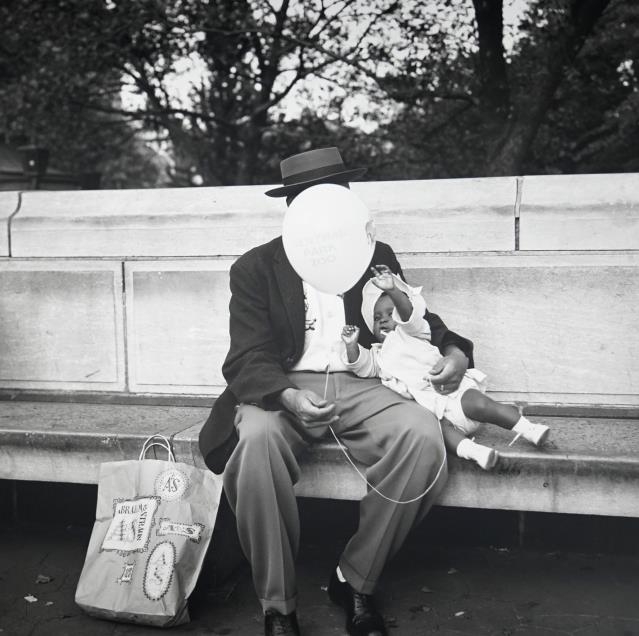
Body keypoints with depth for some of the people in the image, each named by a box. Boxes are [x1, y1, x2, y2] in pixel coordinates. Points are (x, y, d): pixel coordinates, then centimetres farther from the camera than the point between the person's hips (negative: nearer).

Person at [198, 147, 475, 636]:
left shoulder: (376, 256, 15)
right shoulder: (256, 267, 6)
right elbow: (249, 358, -4)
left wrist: (453, 349, -2)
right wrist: (288, 397, -27)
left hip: (361, 385, 2)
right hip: (285, 389, -2)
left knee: (422, 434, -30)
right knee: (255, 440, -37)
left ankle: (354, 581, -11)